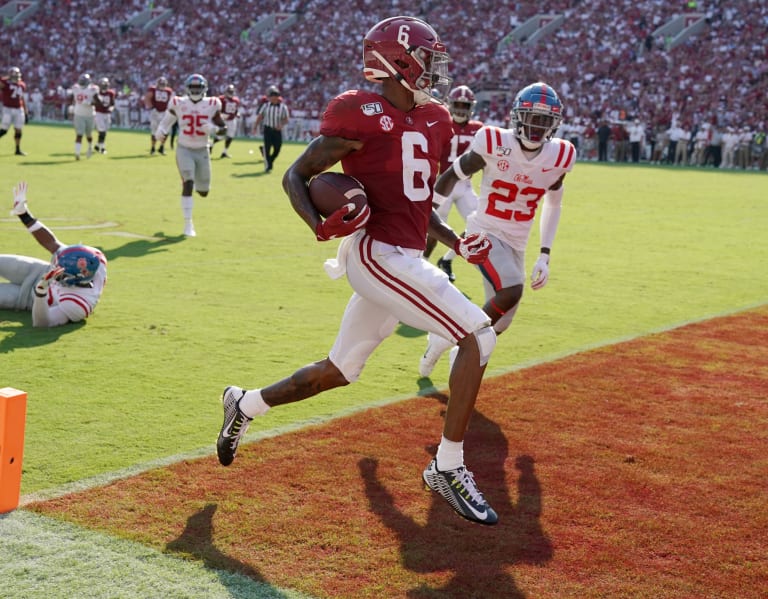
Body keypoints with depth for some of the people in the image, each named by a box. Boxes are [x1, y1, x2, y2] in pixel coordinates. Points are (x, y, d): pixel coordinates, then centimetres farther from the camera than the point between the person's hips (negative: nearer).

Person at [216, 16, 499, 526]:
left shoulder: (432, 122, 14)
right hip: (376, 253, -9)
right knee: (478, 335, -15)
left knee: (338, 371, 17)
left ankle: (246, 405, 37)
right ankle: (449, 468, -7)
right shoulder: (363, 115, -10)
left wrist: (456, 243, 11)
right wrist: (321, 225, -23)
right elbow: (296, 175, -5)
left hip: (404, 260, 9)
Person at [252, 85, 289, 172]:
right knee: (267, 147, -5)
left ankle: (269, 162, 25)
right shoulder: (266, 105, -1)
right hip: (268, 129, 0)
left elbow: (286, 119, 0)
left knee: (277, 149, 0)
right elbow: (260, 116, 6)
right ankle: (268, 166, 2)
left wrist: (281, 125, -18)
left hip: (277, 130, 0)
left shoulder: (283, 107, -4)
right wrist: (255, 126, 2)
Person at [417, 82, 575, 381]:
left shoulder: (559, 157, -5)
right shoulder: (494, 144, -17)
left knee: (500, 325, 5)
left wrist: (544, 256, 7)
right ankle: (448, 337, -11)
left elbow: (552, 205, 11)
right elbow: (453, 176, -4)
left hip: (516, 244, 5)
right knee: (511, 292, -30)